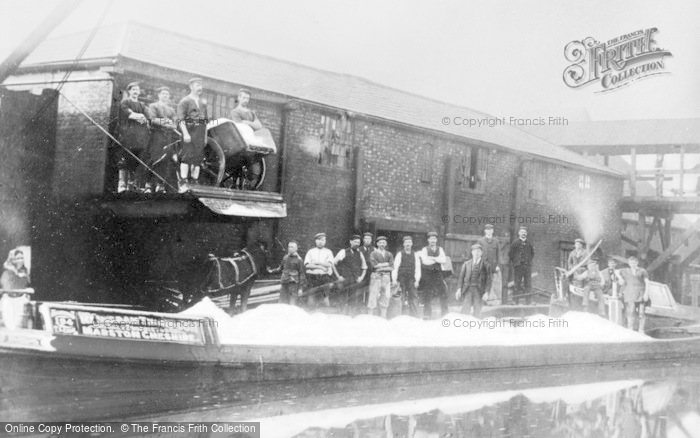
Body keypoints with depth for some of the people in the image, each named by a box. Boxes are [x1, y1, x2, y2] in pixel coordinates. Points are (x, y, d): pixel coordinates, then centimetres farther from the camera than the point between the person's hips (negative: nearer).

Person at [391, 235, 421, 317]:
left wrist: (417, 280, -1)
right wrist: (394, 279, -8)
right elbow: (395, 267, 1)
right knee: (401, 299, -3)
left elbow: (417, 268, 8)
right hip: (401, 278, -1)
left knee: (413, 298, -4)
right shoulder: (400, 254, 6)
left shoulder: (415, 254, 11)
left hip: (411, 279, 1)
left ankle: (414, 316, -2)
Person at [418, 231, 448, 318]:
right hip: (427, 274, -3)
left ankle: (445, 313, 4)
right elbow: (425, 261, -14)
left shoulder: (440, 249, 12)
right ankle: (427, 314, 4)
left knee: (443, 292, -4)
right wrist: (438, 259, -6)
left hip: (438, 274, 3)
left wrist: (432, 258, -11)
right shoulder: (425, 249, 2)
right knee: (427, 295, -2)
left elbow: (444, 260, -5)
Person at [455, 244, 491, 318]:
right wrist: (459, 289, -3)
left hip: (478, 290, -1)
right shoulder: (466, 264, 11)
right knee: (465, 310, -6)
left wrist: (486, 293, -7)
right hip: (467, 289, 1)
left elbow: (488, 279, 2)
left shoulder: (485, 265, 6)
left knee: (477, 311, 2)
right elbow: (461, 277, 8)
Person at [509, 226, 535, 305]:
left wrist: (529, 260, 15)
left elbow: (532, 253, 25)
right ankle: (517, 301, 1)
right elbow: (510, 254, 3)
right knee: (518, 283, -2)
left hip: (528, 266, 3)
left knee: (528, 283, -1)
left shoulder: (529, 243, 12)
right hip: (518, 266, -3)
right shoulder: (515, 242, 1)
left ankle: (528, 300, 0)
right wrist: (513, 262, 0)